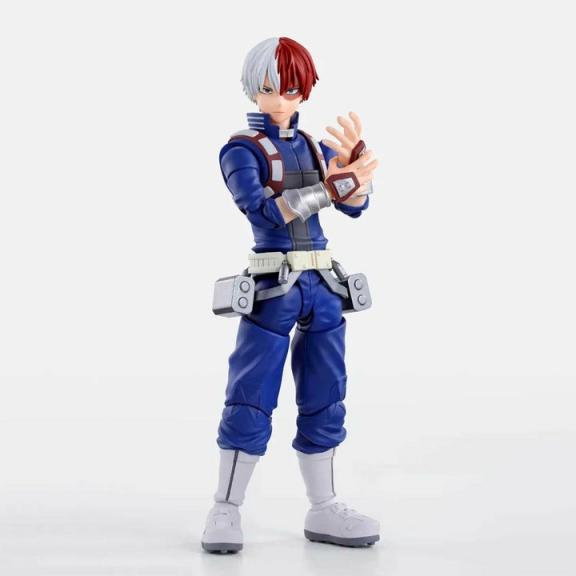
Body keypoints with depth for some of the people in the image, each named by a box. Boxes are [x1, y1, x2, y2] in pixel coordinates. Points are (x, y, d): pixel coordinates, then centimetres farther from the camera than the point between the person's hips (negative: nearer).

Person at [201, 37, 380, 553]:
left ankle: (324, 510, 17)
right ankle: (226, 510, 8)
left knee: (325, 400, 8)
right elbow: (262, 209, -20)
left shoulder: (314, 148, 12)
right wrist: (331, 187, -25)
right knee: (251, 401, -3)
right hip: (271, 289, -5)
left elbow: (355, 206, 2)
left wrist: (354, 159, -16)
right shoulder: (241, 150, -3)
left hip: (321, 286, 5)